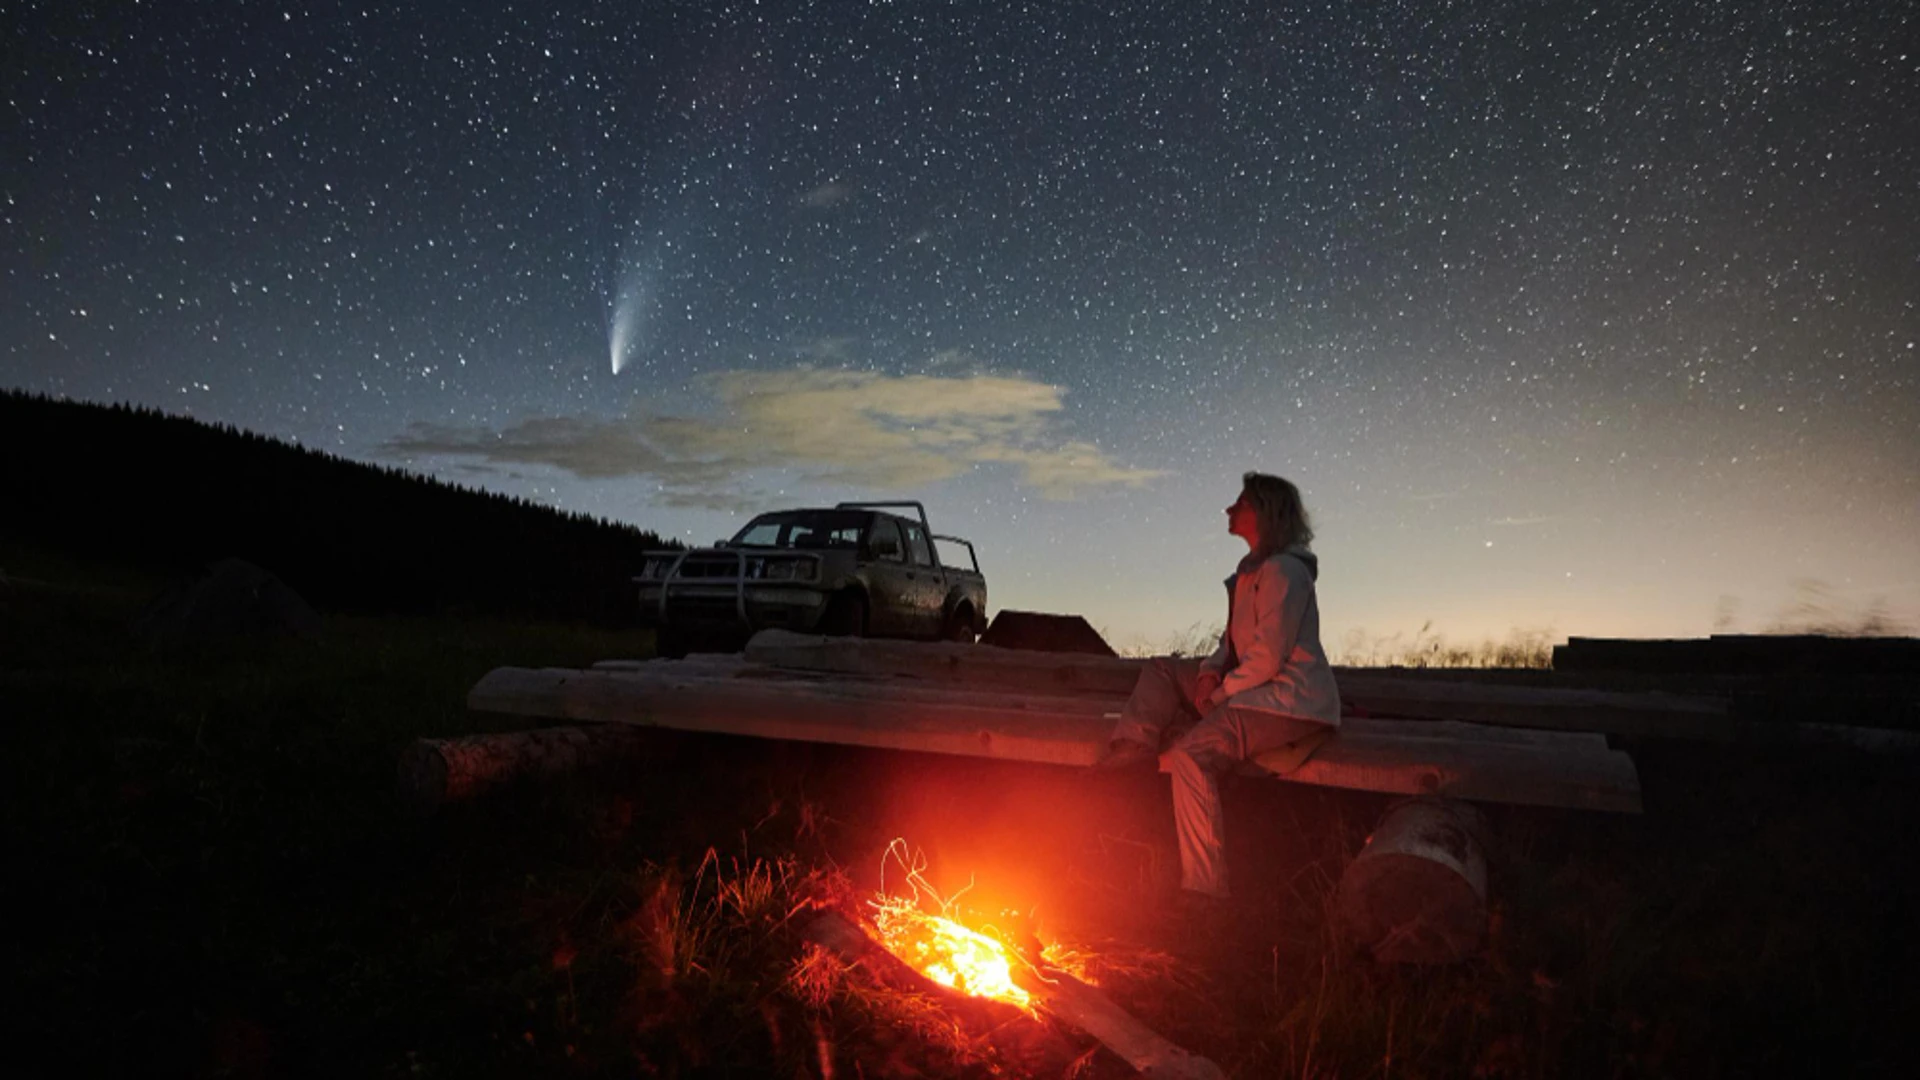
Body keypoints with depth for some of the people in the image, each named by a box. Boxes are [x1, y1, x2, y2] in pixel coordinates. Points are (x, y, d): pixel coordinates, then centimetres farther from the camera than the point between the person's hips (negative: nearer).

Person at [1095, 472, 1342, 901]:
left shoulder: (1283, 571, -16)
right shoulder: (1254, 568, 16)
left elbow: (1268, 657, -21)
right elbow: (1236, 638, 21)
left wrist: (1222, 691, -11)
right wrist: (1211, 671, 3)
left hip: (1291, 702, -11)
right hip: (1255, 688, 11)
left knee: (1191, 755, -27)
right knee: (1162, 670, 12)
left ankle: (1204, 886, -24)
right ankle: (1137, 742, -13)